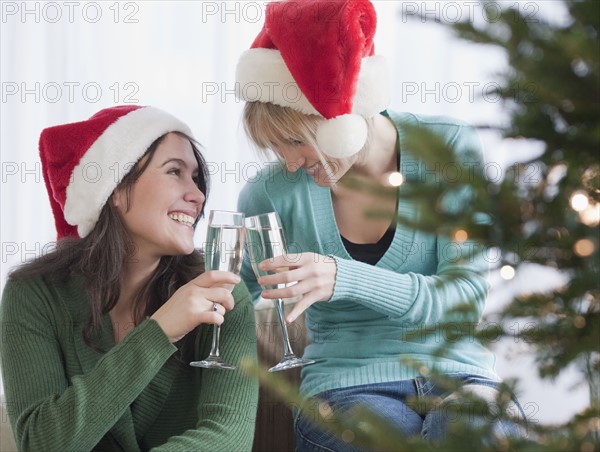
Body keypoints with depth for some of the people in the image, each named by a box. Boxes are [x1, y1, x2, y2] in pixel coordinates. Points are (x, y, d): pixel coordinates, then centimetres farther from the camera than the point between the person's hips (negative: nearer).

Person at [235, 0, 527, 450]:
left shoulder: (449, 149, -5)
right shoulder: (275, 192, -3)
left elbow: (466, 295, -12)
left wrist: (345, 278, -26)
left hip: (456, 372, 0)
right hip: (346, 385, 0)